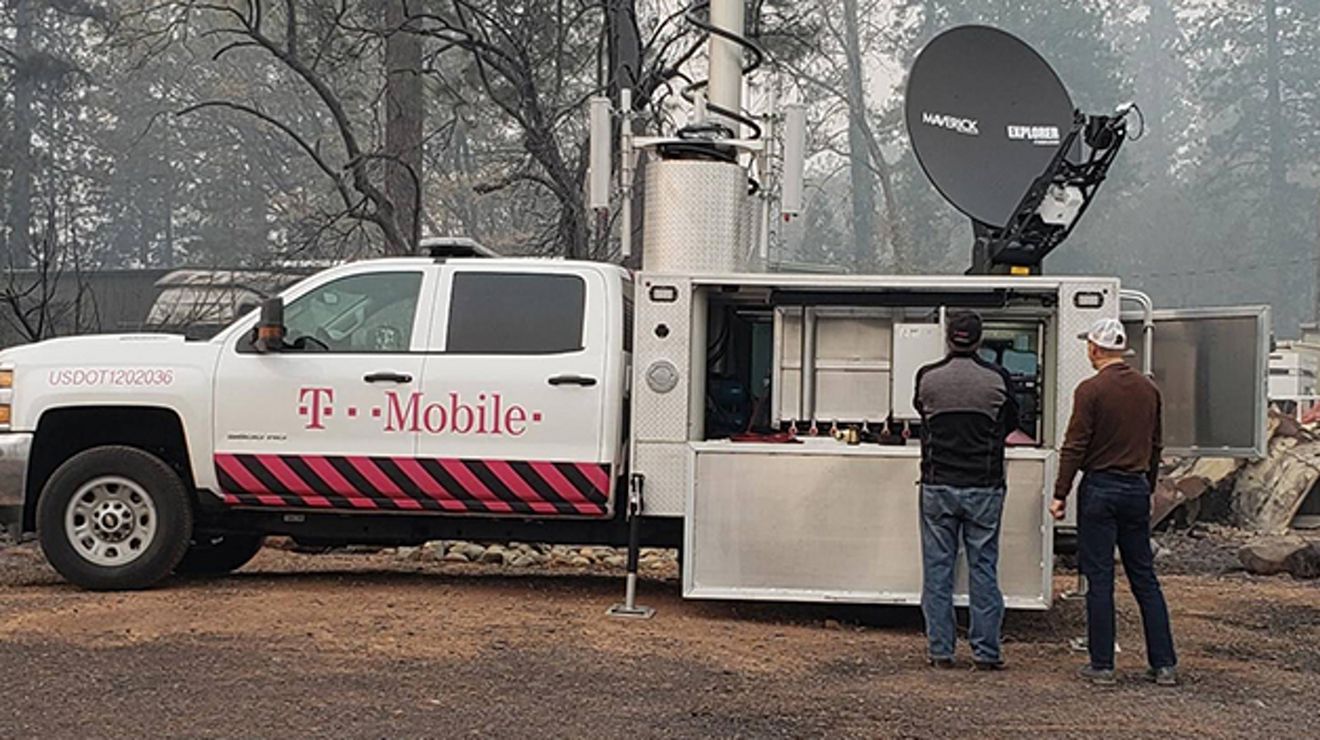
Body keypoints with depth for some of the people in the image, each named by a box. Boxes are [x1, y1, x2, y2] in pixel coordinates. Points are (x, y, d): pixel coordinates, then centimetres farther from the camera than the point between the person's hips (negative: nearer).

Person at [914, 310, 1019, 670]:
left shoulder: (927, 378, -3)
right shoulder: (996, 378, -4)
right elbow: (1010, 423, 12)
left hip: (938, 486, 0)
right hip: (984, 488, 0)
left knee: (937, 568, 6)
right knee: (983, 567, 6)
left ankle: (940, 650, 8)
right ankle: (986, 651, 7)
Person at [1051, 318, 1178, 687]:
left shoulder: (1091, 390, -11)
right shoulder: (1148, 389, 8)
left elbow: (1075, 447, -12)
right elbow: (1155, 446, 16)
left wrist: (1060, 494, -7)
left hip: (1099, 490, -5)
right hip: (1136, 490, 5)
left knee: (1099, 580, 0)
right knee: (1144, 578, 10)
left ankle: (1102, 665, 3)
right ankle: (1165, 664, 10)